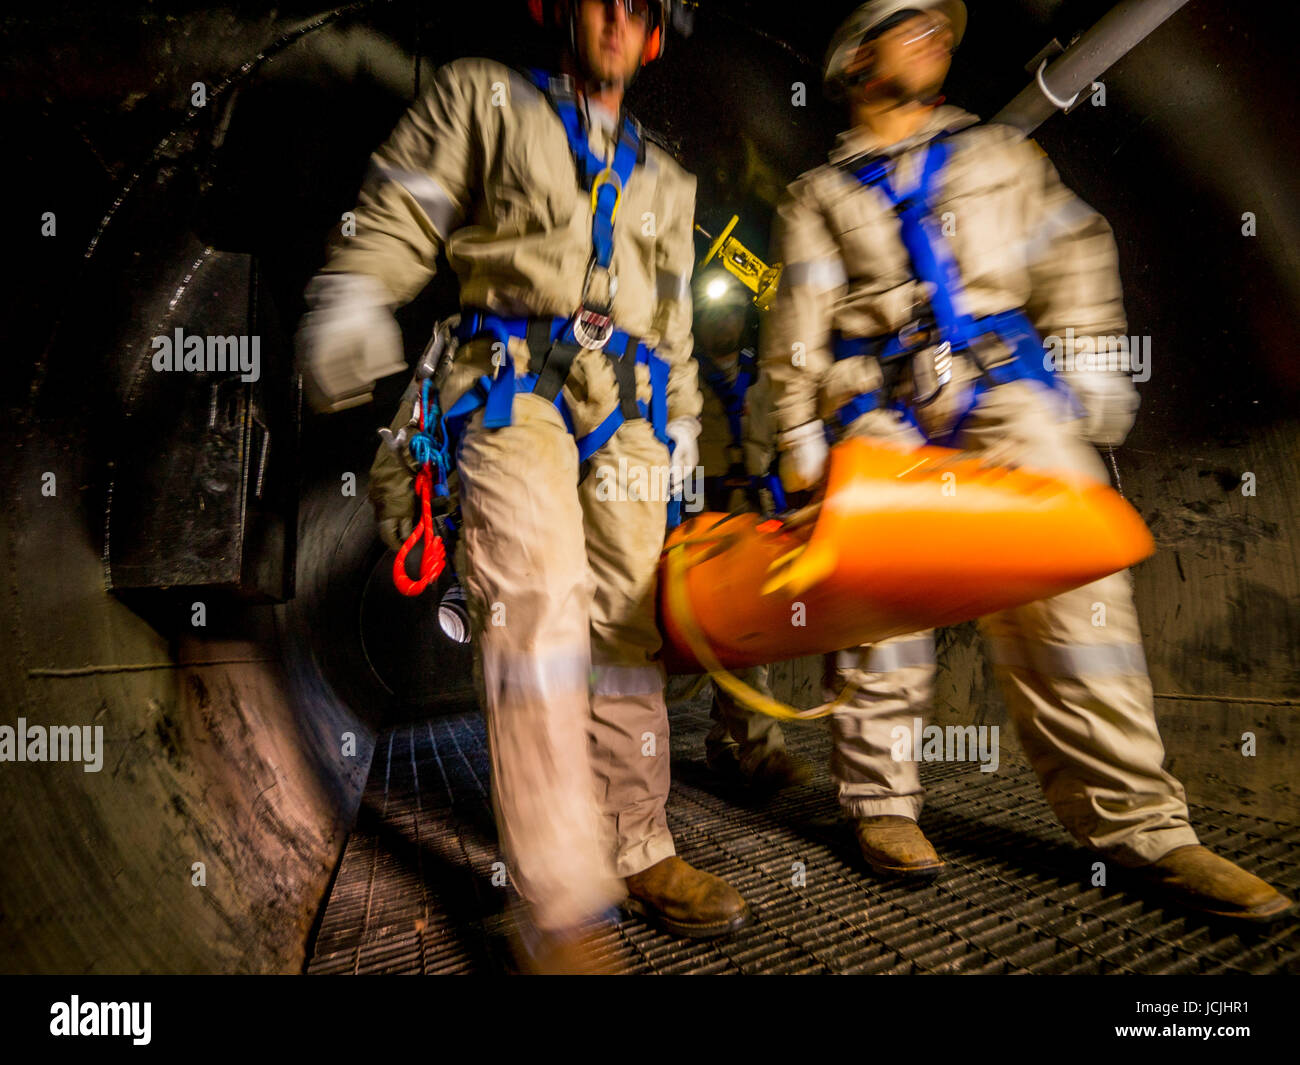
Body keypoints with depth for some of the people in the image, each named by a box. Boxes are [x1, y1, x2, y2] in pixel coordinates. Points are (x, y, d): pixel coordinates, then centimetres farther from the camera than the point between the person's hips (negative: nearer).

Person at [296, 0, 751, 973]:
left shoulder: (664, 180, 29)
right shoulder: (484, 100, 18)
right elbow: (397, 220, 6)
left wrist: (681, 428, 20)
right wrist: (353, 301, -11)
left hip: (629, 411, 5)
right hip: (515, 387, -5)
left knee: (626, 625, 2)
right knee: (538, 606, -22)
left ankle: (637, 852, 13)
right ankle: (562, 912, -20)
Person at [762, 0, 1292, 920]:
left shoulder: (1001, 154, 27)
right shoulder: (820, 195, 20)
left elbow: (1072, 258, 20)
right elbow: (800, 326, 9)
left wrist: (1088, 369, 6)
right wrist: (801, 439, -1)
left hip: (1007, 387, 1)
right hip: (881, 409, -1)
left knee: (1070, 584, -11)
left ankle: (1136, 820, -7)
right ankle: (883, 803, 4)